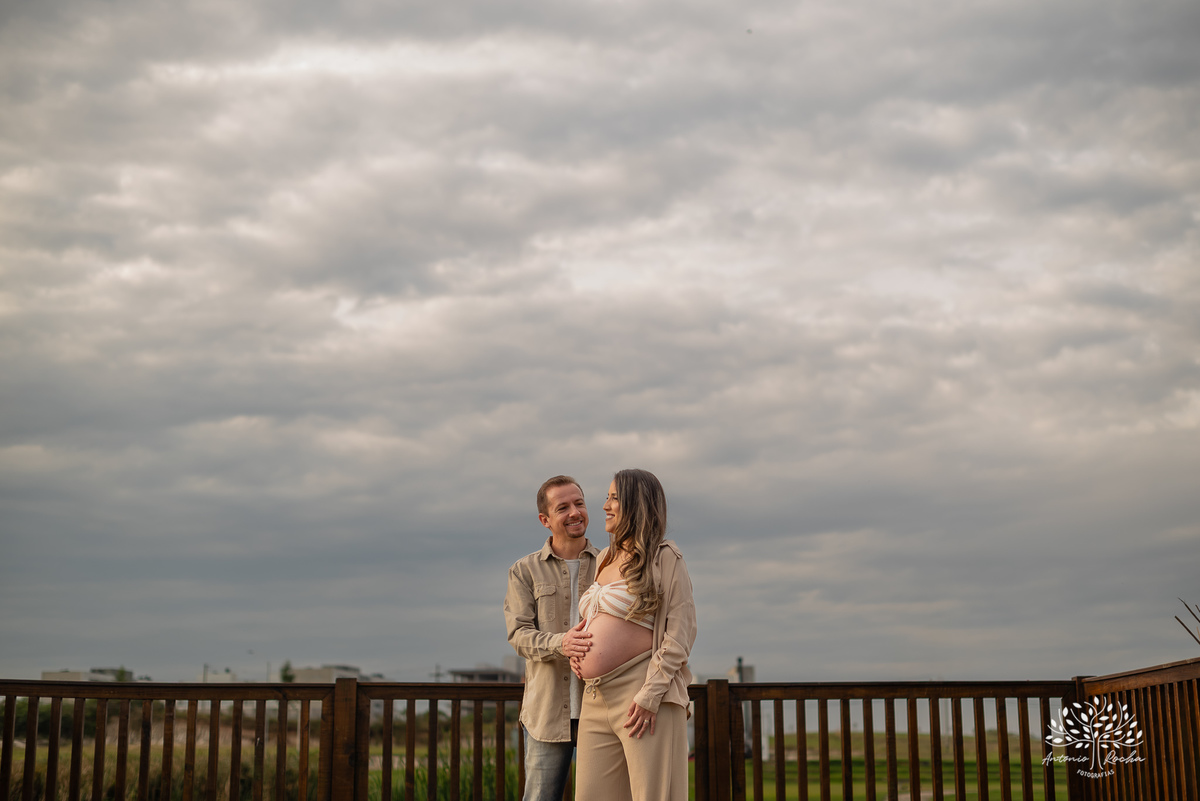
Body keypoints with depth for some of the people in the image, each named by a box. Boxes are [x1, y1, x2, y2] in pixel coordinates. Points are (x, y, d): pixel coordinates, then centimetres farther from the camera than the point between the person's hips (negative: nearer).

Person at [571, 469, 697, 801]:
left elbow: (681, 630, -9)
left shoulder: (664, 557, -3)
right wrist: (575, 643, 10)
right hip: (595, 699, 7)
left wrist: (650, 694, -17)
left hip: (640, 694, -7)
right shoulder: (605, 558, 19)